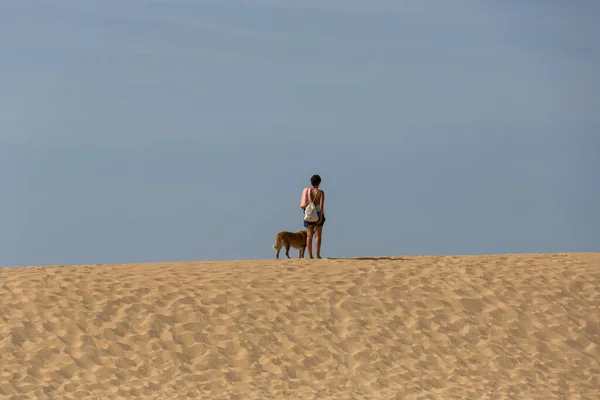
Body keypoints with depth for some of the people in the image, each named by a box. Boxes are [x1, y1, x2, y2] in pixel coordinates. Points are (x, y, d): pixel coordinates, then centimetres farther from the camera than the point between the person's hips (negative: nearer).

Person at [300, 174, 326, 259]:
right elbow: (321, 206, -14)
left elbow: (302, 205, 2)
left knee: (309, 236, 3)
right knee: (318, 235, -1)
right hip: (318, 214, -3)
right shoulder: (320, 192, -6)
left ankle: (310, 256, 0)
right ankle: (317, 255, -8)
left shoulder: (306, 191, 4)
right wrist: (321, 217, -14)